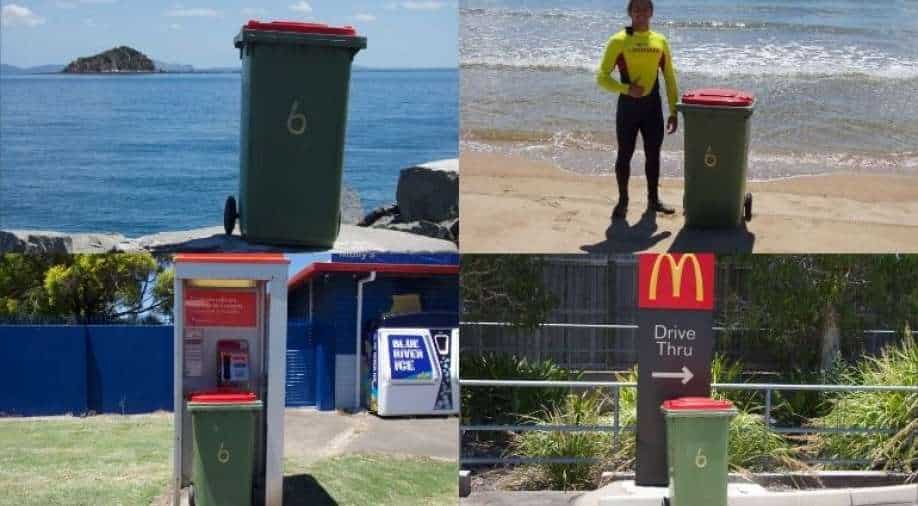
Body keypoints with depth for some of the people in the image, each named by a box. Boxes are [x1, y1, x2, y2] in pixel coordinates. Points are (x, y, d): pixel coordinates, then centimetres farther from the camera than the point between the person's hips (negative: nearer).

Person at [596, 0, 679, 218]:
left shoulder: (660, 41, 6)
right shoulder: (618, 41, -6)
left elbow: (670, 79, 11)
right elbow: (602, 77, -8)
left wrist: (674, 111, 7)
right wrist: (626, 89, -22)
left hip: (653, 106, 3)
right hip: (627, 106, -3)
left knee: (653, 154, 10)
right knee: (624, 154, 3)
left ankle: (653, 199, 24)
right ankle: (623, 200, 16)